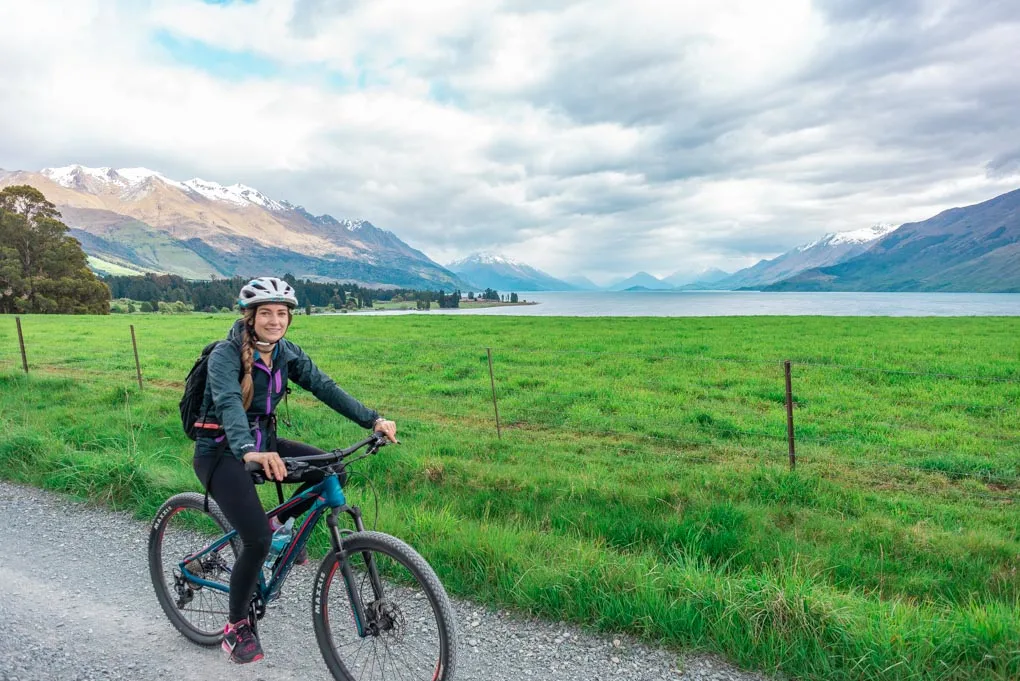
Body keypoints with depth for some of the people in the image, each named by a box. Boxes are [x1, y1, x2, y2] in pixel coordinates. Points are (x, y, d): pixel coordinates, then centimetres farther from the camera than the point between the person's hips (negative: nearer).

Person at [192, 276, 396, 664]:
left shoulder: (286, 353, -2)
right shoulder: (226, 355, -20)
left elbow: (324, 386, -11)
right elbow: (228, 403, -38)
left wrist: (372, 419, -23)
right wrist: (249, 451, -57)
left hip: (263, 442, 6)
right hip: (221, 451, -6)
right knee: (258, 539, -19)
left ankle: (280, 524, 13)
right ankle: (236, 627, 7)